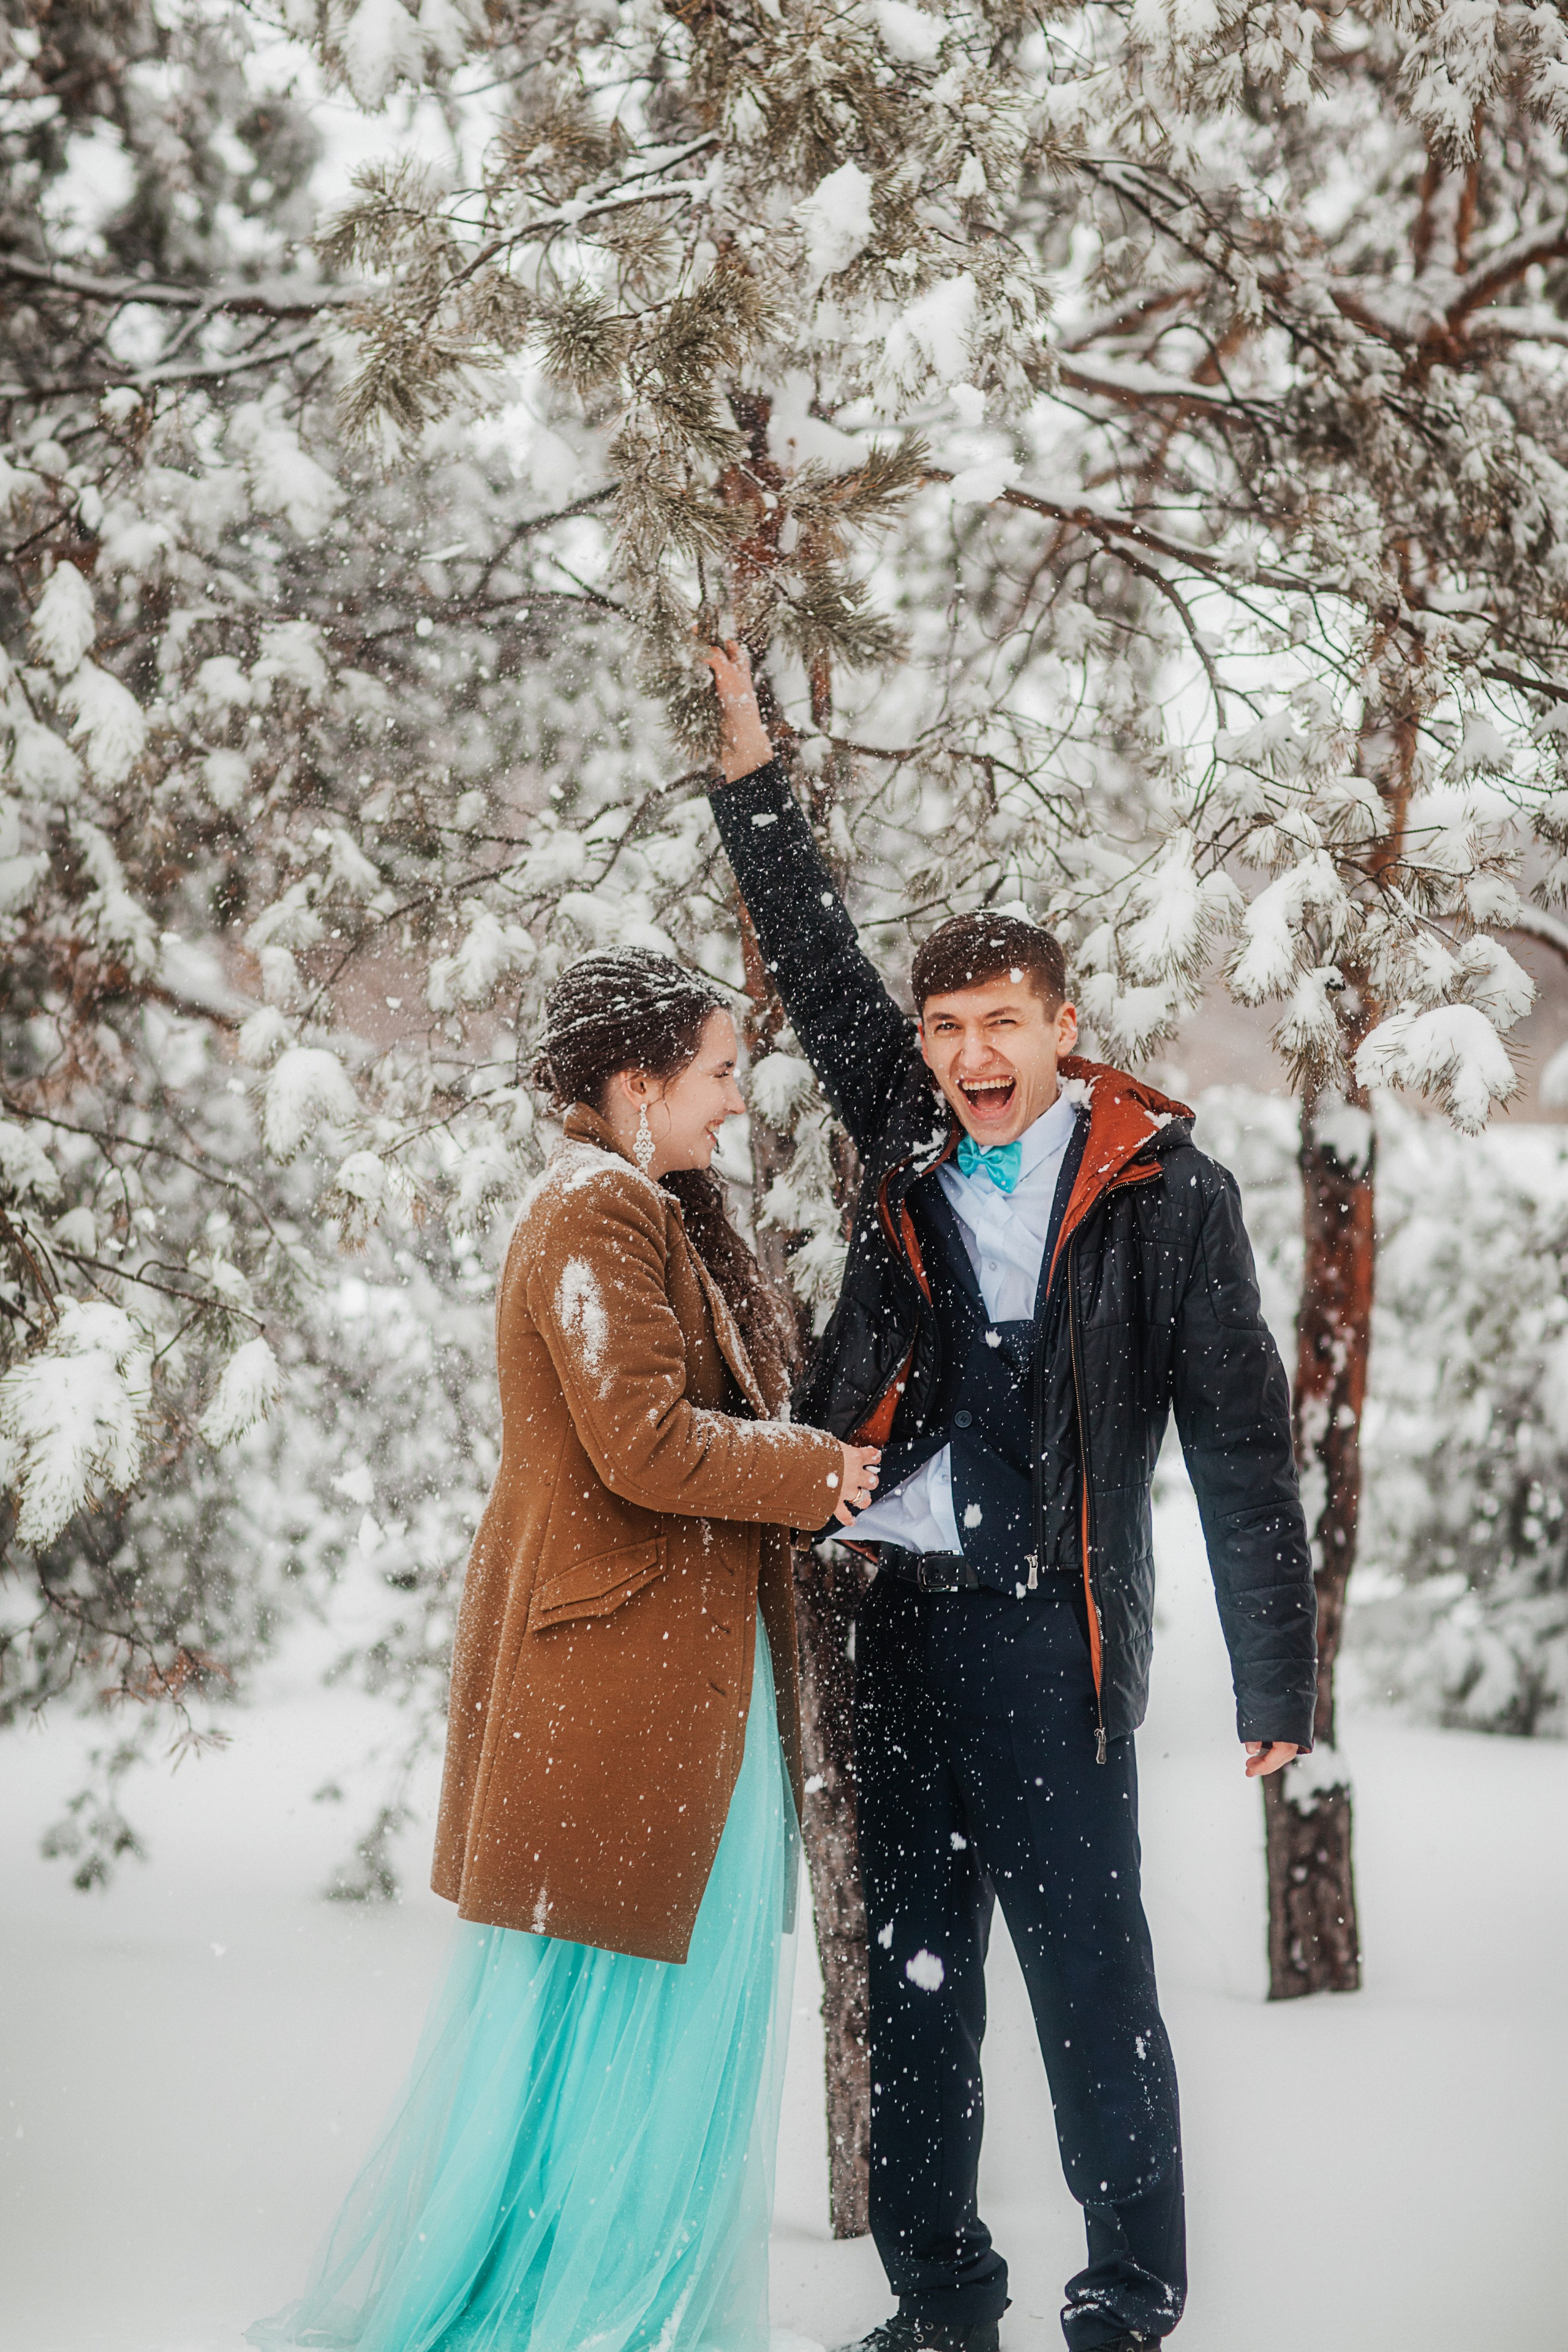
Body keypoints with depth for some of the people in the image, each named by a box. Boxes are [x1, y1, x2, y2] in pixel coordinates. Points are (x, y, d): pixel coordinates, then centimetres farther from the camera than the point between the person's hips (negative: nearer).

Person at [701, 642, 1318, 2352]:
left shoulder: (1163, 1193, -4)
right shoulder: (909, 1151, 8)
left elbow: (1241, 1440, -4)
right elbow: (818, 965, 18)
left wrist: (1276, 1677, -7)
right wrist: (748, 763, 15)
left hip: (1048, 1631, -5)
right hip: (897, 1621, 5)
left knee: (1087, 1967, -1)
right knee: (912, 1969, 11)